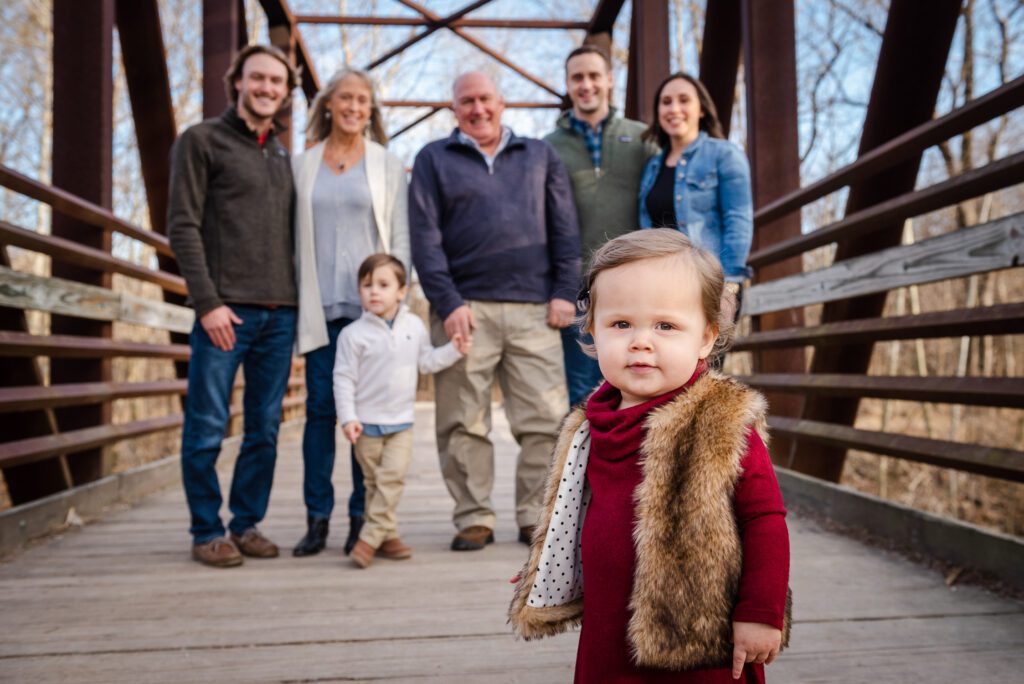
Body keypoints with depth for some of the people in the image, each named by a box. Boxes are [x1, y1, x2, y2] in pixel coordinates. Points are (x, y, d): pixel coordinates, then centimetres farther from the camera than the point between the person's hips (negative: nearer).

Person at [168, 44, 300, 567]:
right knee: (207, 428, 0)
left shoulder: (284, 157, 20)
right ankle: (207, 532, 12)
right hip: (225, 310, -5)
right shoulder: (201, 141, 4)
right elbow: (182, 226, -5)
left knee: (265, 430, 7)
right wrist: (207, 301, -13)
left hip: (279, 314, 5)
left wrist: (294, 313, 13)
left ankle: (247, 524, 19)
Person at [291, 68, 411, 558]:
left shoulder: (388, 166, 8)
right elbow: (293, 236, 11)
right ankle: (317, 517, 10)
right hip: (320, 306, 1)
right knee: (320, 407, 1)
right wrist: (298, 302, 4)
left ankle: (363, 518, 10)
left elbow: (400, 238, 5)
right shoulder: (303, 166, 12)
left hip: (370, 305, -1)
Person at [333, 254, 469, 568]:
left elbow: (426, 361, 14)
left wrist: (453, 350, 0)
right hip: (367, 422, -2)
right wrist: (348, 418, -13)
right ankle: (388, 535, 18)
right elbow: (344, 378, -7)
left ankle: (370, 538, -4)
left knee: (393, 476, -10)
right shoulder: (353, 333, -7)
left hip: (401, 421, 2)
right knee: (374, 481, 7)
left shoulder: (414, 325, 3)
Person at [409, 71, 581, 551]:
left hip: (533, 309, 1)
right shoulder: (434, 160, 12)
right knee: (465, 423, 0)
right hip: (465, 308, -1)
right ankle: (474, 519, 12)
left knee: (545, 418, -2)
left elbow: (565, 228, 13)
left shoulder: (540, 156, 18)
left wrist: (565, 291, 1)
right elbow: (424, 237, 3)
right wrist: (447, 303, -8)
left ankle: (536, 516, 11)